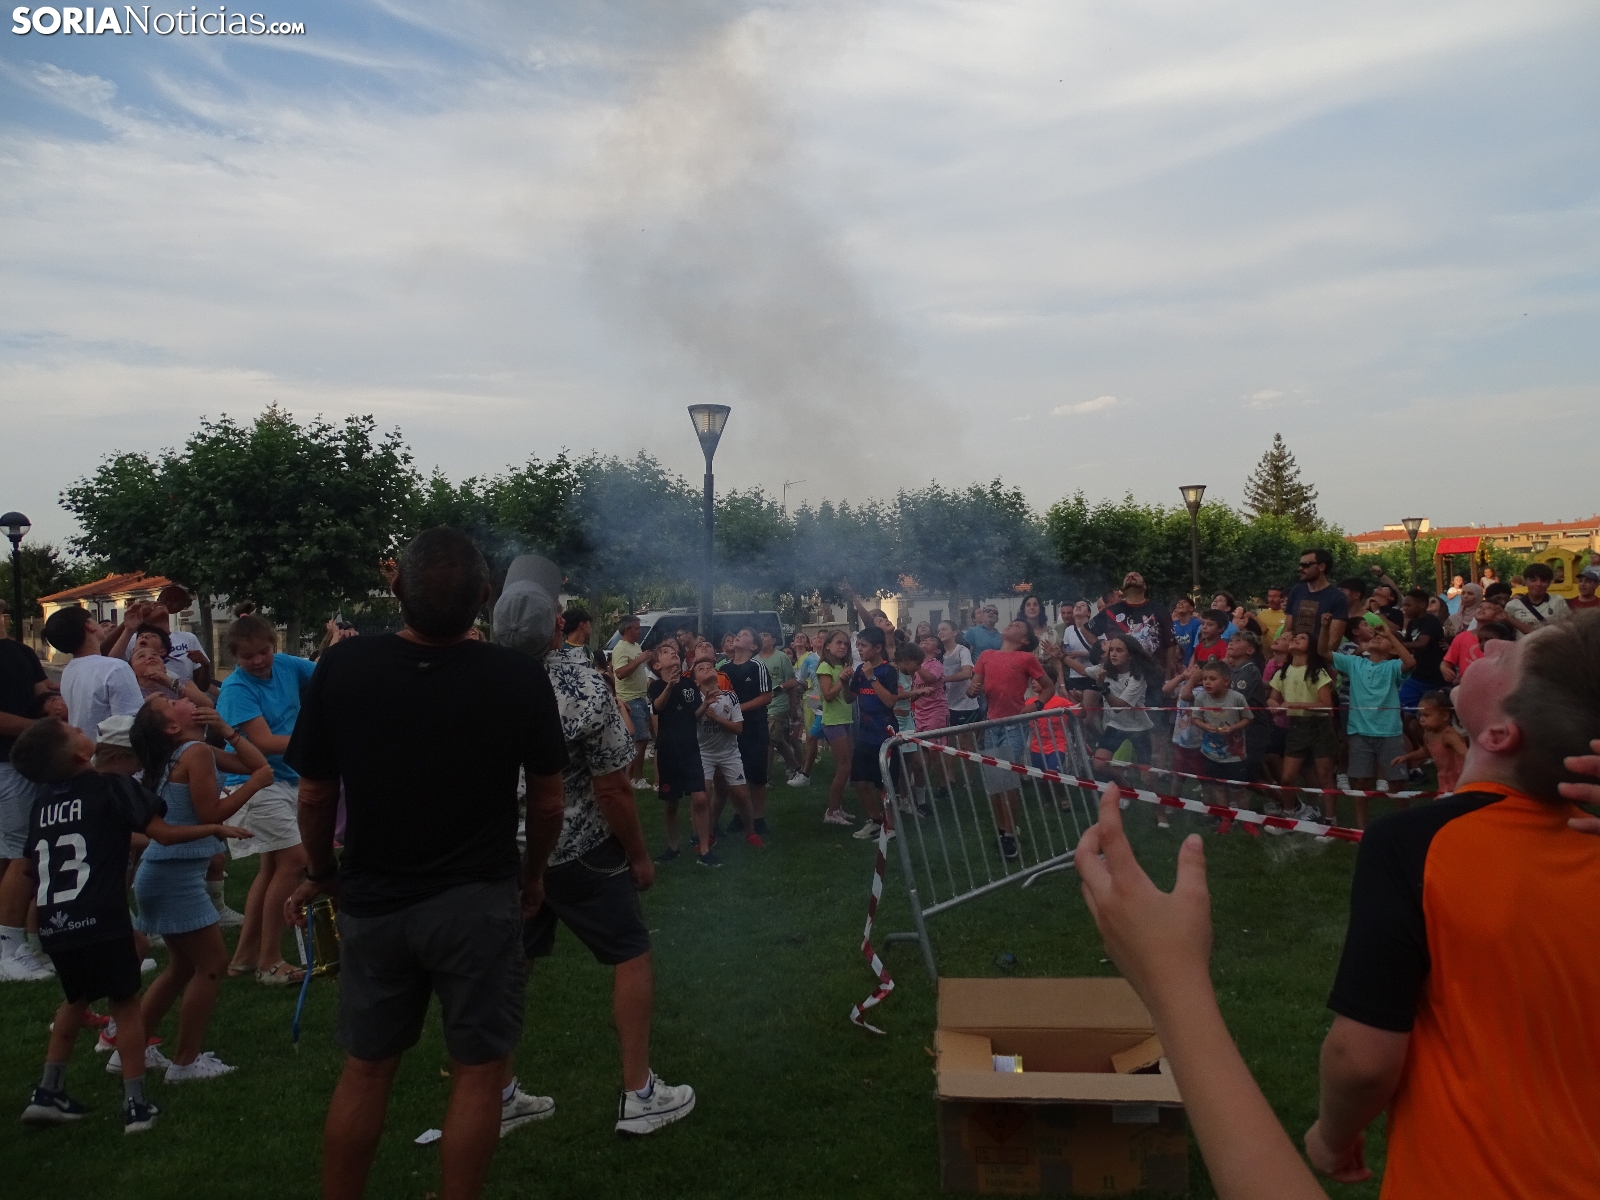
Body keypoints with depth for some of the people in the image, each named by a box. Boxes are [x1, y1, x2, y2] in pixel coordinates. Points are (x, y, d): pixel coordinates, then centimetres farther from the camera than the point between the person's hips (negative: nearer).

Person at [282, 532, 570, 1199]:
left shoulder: (342, 668, -12)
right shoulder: (521, 680, -15)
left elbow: (315, 797, -3)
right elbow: (548, 802, -5)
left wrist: (321, 876, 14)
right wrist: (532, 873, 13)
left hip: (373, 901, 3)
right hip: (477, 902, -2)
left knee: (365, 1070, 18)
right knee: (479, 1072, 11)